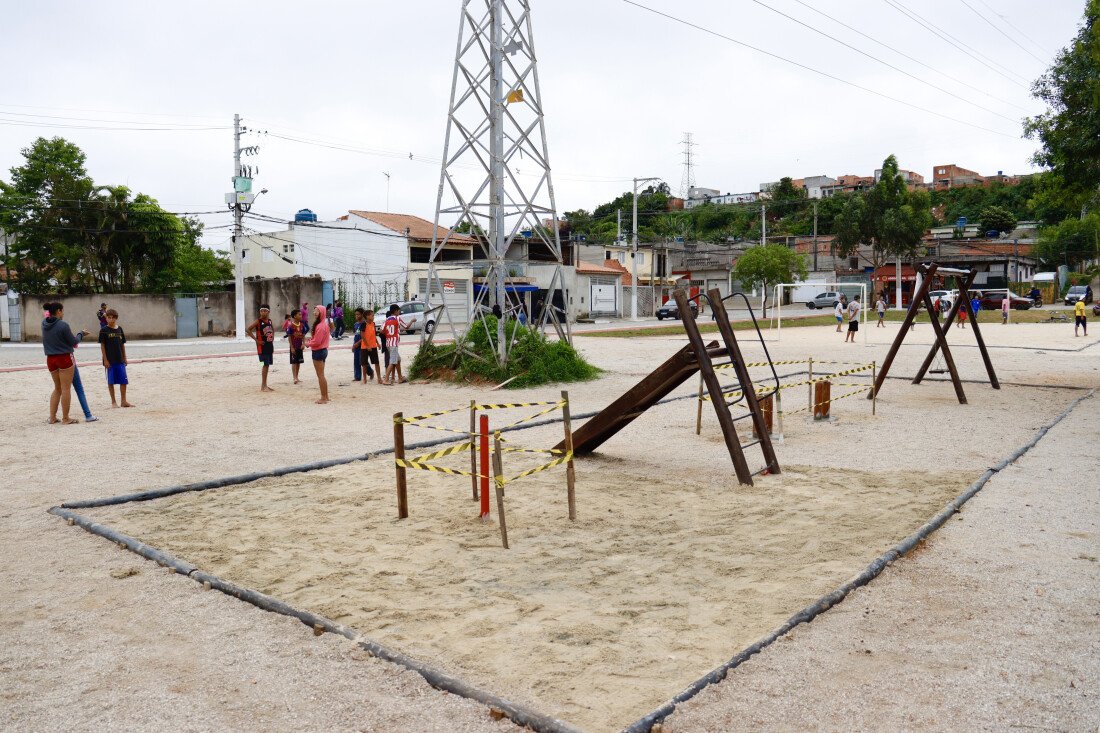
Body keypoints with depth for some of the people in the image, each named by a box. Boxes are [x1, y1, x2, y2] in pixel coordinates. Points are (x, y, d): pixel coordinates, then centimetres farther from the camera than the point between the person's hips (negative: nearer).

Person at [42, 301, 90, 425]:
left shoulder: (44, 324, 3)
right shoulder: (63, 325, -16)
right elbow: (73, 342, -7)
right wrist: (81, 333, 10)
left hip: (50, 359, 7)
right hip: (64, 358, -7)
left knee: (57, 388, 18)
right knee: (66, 389, 1)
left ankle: (52, 417, 16)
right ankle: (65, 418, 4)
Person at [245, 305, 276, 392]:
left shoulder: (270, 321, 11)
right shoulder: (258, 321, -9)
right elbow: (248, 330, -16)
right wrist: (256, 340, -17)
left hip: (270, 346, 7)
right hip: (262, 347, -7)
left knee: (267, 365, 9)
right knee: (265, 365, -9)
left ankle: (264, 385, 17)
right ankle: (263, 387, -5)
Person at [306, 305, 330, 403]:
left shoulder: (320, 326, -20)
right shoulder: (324, 324, 11)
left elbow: (317, 342, -21)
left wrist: (308, 344, -4)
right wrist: (311, 339, 3)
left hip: (318, 351, -10)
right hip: (323, 350, 10)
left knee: (320, 375, -3)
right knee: (321, 375, 16)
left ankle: (323, 398, 3)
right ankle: (326, 396, 23)